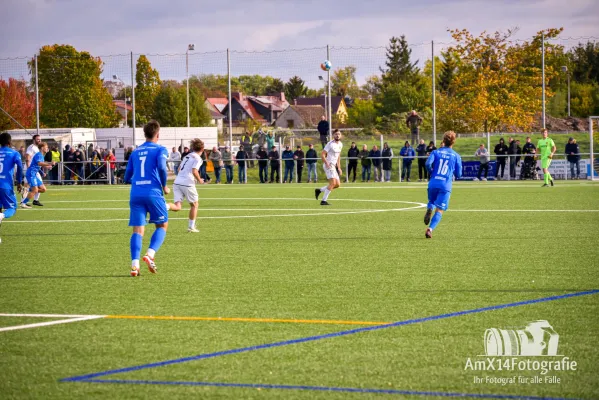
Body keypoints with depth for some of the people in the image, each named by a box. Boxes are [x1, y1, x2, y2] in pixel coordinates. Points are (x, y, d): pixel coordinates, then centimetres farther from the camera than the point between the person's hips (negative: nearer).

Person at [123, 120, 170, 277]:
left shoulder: (135, 152, 18)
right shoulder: (160, 150, 3)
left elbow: (127, 177, 20)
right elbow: (161, 167, -16)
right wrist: (164, 186, -2)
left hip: (135, 194, 4)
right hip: (153, 192, -4)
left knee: (138, 230, 1)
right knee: (162, 225, 12)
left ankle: (135, 263, -18)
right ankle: (150, 254, -11)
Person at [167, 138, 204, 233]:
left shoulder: (187, 156, 20)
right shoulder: (197, 158, -4)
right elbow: (194, 171, -16)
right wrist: (199, 180, 0)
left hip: (177, 182, 6)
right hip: (187, 183, -6)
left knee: (177, 207, -1)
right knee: (194, 205, 15)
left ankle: (165, 206, -32)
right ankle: (191, 227, 16)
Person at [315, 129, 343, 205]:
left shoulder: (340, 144, 13)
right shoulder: (330, 144, -13)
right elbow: (322, 154, -15)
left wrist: (339, 168, 19)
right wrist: (327, 163, -26)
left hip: (334, 166, 9)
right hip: (328, 165, -9)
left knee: (337, 184, 5)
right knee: (333, 183, -18)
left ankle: (319, 190, 16)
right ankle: (324, 201, -15)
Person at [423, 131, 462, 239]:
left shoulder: (436, 152, 7)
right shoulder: (456, 156, 6)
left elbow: (428, 163, -10)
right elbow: (458, 175, 6)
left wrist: (431, 173, 10)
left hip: (433, 183, 2)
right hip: (446, 185, -2)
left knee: (432, 201, 29)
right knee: (439, 210, 0)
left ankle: (429, 209, -6)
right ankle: (430, 229, -21)